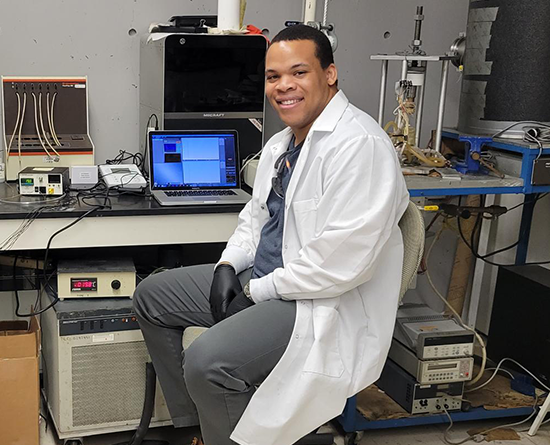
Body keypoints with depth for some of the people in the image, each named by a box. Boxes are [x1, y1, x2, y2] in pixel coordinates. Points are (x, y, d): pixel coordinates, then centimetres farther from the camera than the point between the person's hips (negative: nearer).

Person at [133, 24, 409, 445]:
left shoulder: (359, 145, -21)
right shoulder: (281, 144, 11)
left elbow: (342, 260, -27)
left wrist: (258, 290, -17)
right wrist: (229, 264, 3)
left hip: (323, 305, -10)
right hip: (257, 280, 10)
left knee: (206, 362, -29)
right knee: (151, 296, 12)